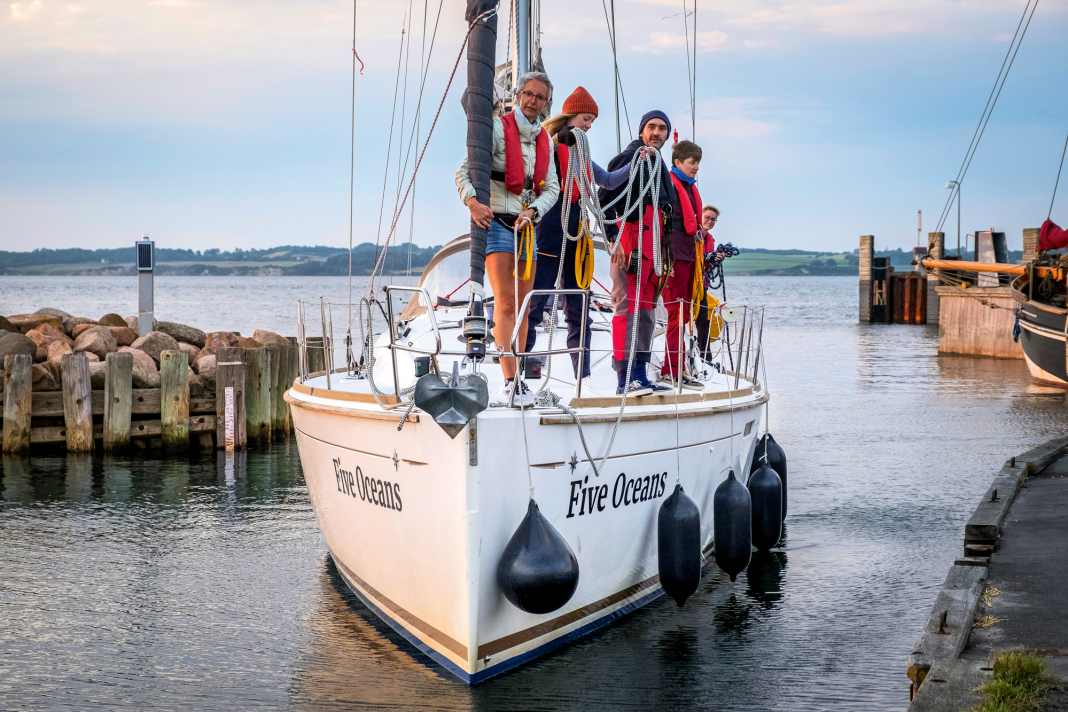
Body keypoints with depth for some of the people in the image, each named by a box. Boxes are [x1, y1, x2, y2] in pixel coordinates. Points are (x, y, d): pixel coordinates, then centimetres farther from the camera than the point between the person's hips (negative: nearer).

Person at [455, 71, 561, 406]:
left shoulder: (544, 140, 14)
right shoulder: (497, 129, -5)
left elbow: (552, 187, 10)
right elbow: (464, 170, -12)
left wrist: (533, 211, -9)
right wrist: (472, 201, -29)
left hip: (526, 226, 6)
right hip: (496, 223, -6)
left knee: (522, 305, 7)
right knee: (506, 302, -15)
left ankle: (515, 379, 13)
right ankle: (509, 381, -19)